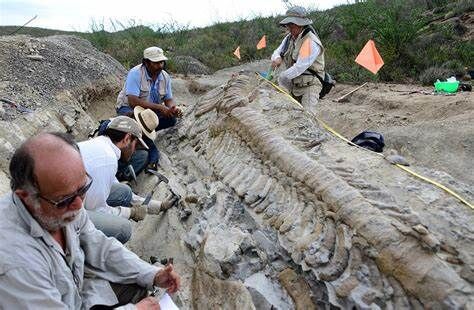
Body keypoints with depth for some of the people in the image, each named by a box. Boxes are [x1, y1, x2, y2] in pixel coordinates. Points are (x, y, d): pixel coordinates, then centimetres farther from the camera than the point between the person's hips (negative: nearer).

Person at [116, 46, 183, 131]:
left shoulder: (165, 76, -6)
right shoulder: (135, 74, -22)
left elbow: (168, 99, 2)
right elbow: (133, 102, -32)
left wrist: (174, 109, -24)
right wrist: (159, 107, -36)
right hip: (129, 108, -5)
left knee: (171, 119, -19)